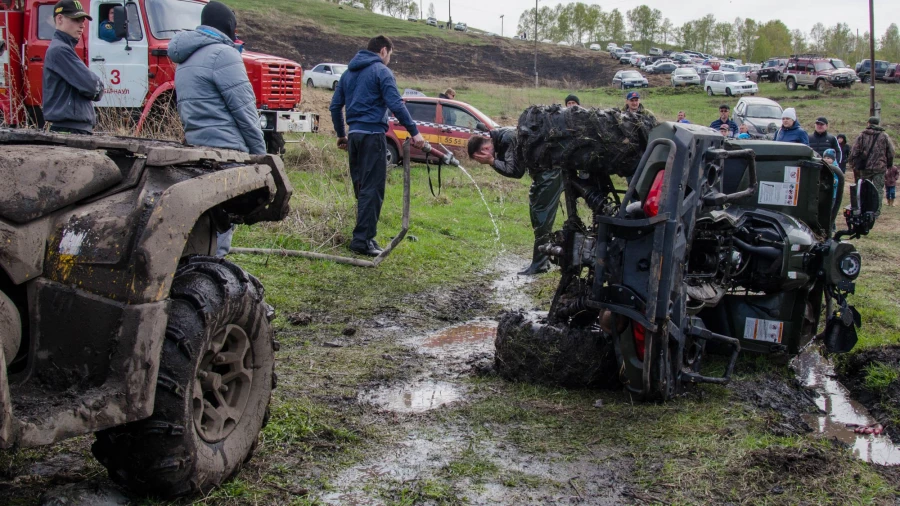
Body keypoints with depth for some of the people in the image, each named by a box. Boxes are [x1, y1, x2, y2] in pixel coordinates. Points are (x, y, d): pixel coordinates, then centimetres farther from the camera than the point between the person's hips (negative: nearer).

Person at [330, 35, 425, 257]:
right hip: (372, 135, -7)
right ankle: (362, 239, -10)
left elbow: (335, 106, 18)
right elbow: (396, 105, -16)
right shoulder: (381, 71, -6)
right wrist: (414, 132, -14)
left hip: (354, 135, 8)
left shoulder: (348, 72, 17)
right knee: (372, 189, -6)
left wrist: (341, 134, 25)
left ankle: (363, 235, 20)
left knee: (361, 187, 15)